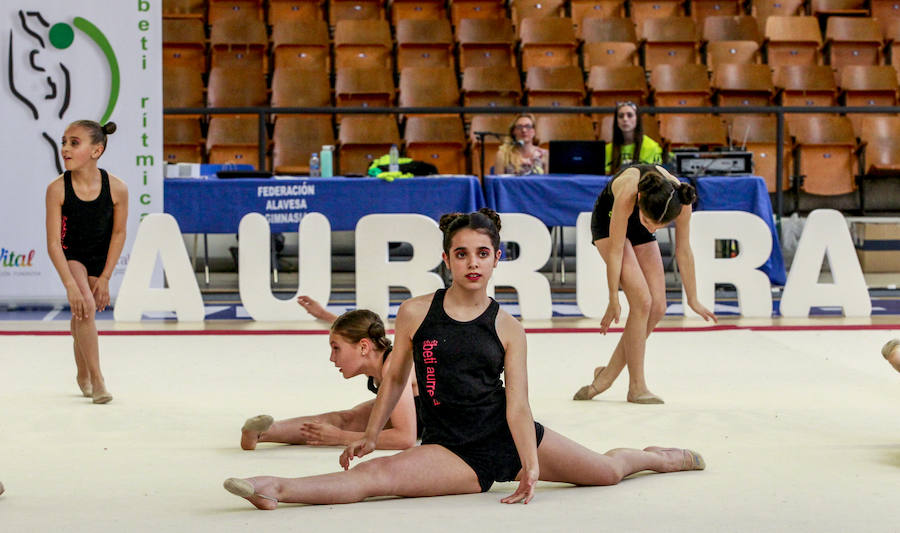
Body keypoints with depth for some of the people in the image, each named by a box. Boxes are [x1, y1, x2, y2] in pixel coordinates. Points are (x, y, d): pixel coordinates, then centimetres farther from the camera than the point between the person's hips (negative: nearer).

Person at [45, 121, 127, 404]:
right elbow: (53, 243, -23)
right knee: (85, 306, -22)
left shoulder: (117, 188, -23)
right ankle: (96, 379, -13)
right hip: (71, 256, -1)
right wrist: (70, 285, -30)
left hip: (100, 258, 2)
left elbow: (119, 233, -10)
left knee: (83, 316, 13)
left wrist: (104, 278, -9)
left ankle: (82, 375, 39)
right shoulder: (58, 189, -25)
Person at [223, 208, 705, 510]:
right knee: (376, 475, -28)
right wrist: (370, 436, 10)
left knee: (606, 471, 5)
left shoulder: (508, 328, -1)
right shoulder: (416, 313, -2)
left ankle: (656, 456, 39)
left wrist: (530, 465, -15)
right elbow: (395, 378, 9)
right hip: (452, 449, -1)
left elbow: (517, 404, -5)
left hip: (507, 435, 2)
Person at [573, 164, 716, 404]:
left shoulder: (680, 200, -31)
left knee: (657, 308, -4)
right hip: (608, 221, -5)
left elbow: (683, 251, -15)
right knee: (642, 301, -18)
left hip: (636, 229, 5)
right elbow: (616, 250, -30)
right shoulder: (627, 193, -42)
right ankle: (636, 388, -9)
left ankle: (608, 374, 9)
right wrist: (613, 300, -20)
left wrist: (692, 299, -5)